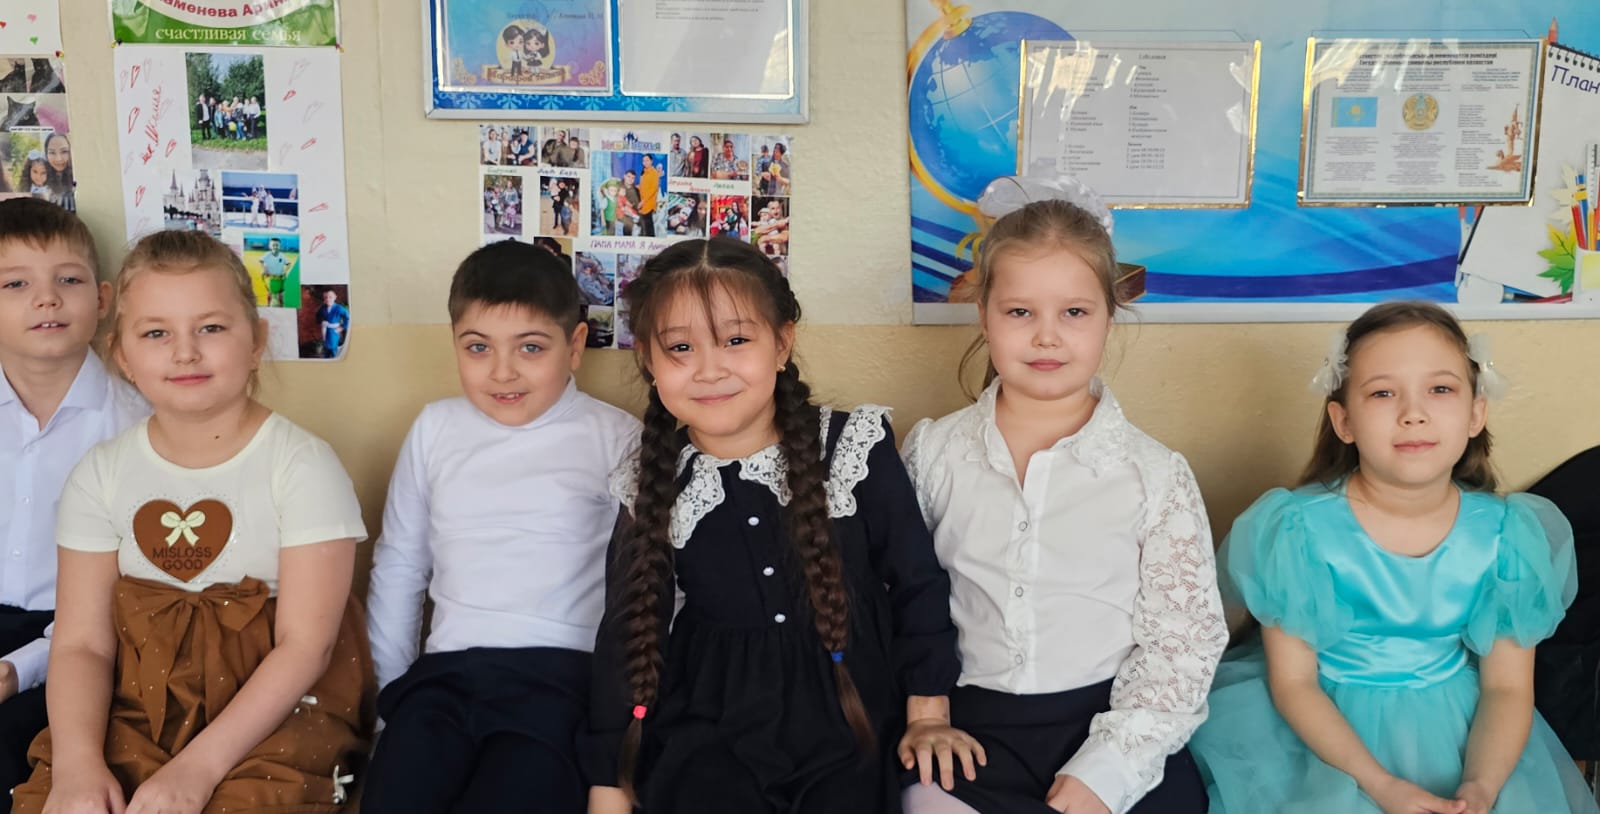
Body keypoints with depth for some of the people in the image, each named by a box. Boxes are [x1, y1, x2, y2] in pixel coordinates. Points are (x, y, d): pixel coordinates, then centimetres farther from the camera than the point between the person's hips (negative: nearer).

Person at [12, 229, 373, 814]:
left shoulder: (303, 465, -8)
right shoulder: (100, 475, 5)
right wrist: (77, 761, -17)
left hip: (274, 712, -3)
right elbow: (82, 642, 1)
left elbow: (305, 644, -12)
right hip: (135, 711, 3)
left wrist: (199, 765, -21)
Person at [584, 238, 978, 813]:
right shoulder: (652, 492, 0)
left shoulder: (856, 449, -7)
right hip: (711, 727, 1)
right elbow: (628, 633, 6)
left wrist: (928, 713, 4)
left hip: (848, 716, -1)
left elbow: (916, 582, 3)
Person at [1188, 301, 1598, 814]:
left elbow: (1507, 686, -4)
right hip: (1329, 729, -2)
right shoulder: (1300, 528, -16)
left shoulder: (1506, 535, -8)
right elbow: (1292, 681, -11)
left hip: (1456, 730, 3)